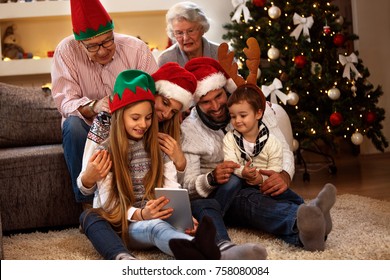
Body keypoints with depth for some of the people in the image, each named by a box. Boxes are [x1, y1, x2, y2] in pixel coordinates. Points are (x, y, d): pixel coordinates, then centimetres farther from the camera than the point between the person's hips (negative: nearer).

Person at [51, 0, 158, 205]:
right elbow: (65, 102, -20)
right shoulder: (66, 51, -15)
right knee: (73, 125, -34)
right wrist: (93, 107, -42)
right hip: (89, 127, 0)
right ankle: (87, 203, -23)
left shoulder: (136, 48, -11)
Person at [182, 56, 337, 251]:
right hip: (215, 195, -3)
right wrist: (212, 178, -33)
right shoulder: (188, 130, -3)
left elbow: (282, 149, 0)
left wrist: (285, 175, -25)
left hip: (259, 187, 3)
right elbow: (187, 185, -9)